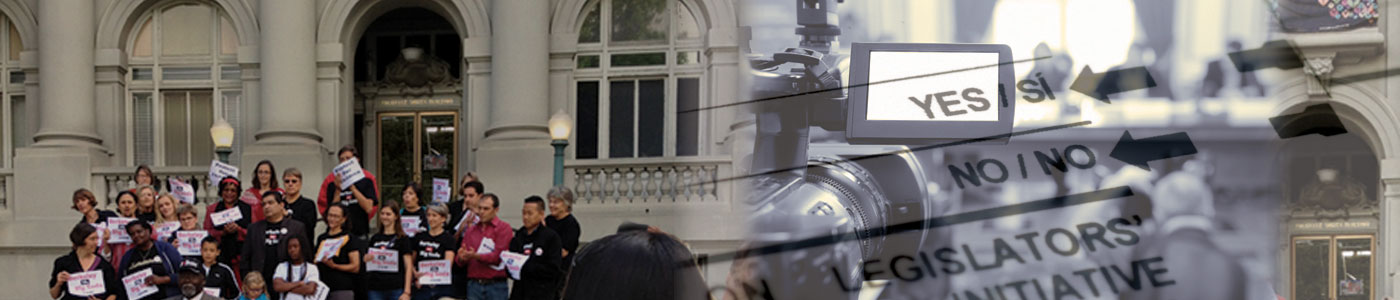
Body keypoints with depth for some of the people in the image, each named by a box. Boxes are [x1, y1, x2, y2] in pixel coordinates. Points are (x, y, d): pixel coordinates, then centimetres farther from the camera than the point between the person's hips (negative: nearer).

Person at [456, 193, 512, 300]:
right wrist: (461, 257, -12)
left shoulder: (503, 228, -1)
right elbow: (460, 261, 12)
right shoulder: (471, 229, 15)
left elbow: (499, 256, -11)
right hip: (474, 285, 4)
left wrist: (476, 256, -21)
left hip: (495, 286, -4)